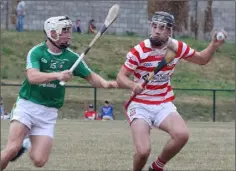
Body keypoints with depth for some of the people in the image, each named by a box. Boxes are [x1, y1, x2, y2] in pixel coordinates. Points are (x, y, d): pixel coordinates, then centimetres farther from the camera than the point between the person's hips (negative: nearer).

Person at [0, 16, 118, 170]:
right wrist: (57, 75, -38)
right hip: (27, 105, -3)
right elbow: (32, 76, -23)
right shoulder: (37, 52, -7)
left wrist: (104, 83, -15)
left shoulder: (71, 57, 3)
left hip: (49, 112, 3)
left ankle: (27, 145, 23)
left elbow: (90, 76, 7)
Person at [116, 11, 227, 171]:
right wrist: (133, 85, -34)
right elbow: (120, 78, -13)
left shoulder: (178, 48, -3)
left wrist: (214, 45, -5)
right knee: (143, 151, -23)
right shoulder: (139, 51, -15)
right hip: (140, 105, -3)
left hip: (164, 105, 3)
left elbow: (202, 59, 14)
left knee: (182, 135, -27)